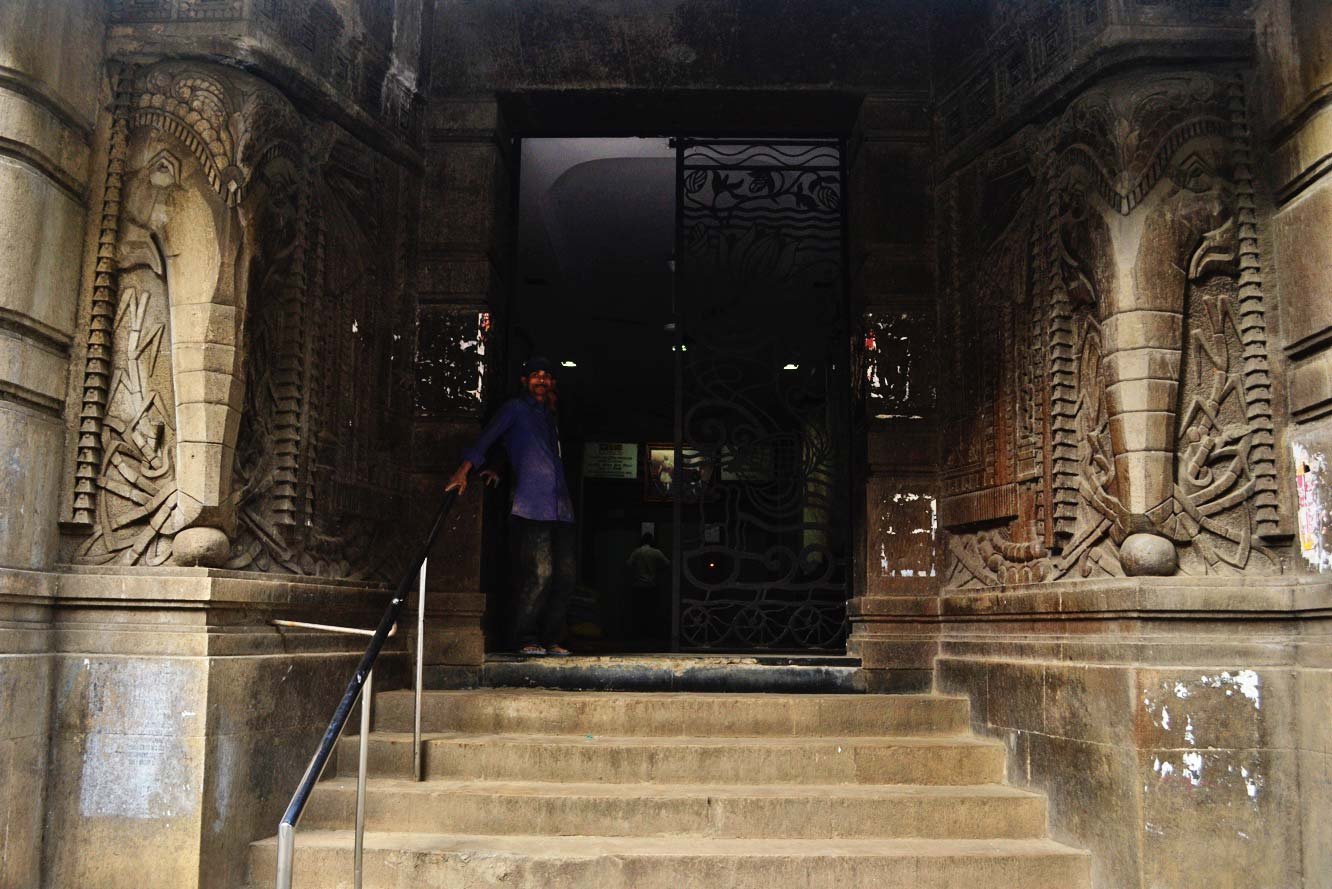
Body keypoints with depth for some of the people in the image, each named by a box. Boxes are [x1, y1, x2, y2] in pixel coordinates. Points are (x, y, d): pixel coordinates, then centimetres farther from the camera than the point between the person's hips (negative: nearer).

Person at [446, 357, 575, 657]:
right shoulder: (516, 408, 6)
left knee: (565, 575, 3)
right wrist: (463, 471, -15)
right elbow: (487, 438, -2)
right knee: (538, 575, -11)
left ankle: (550, 638, 11)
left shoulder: (548, 416, 26)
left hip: (561, 508, 7)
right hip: (531, 507, -7)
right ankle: (526, 639, 0)